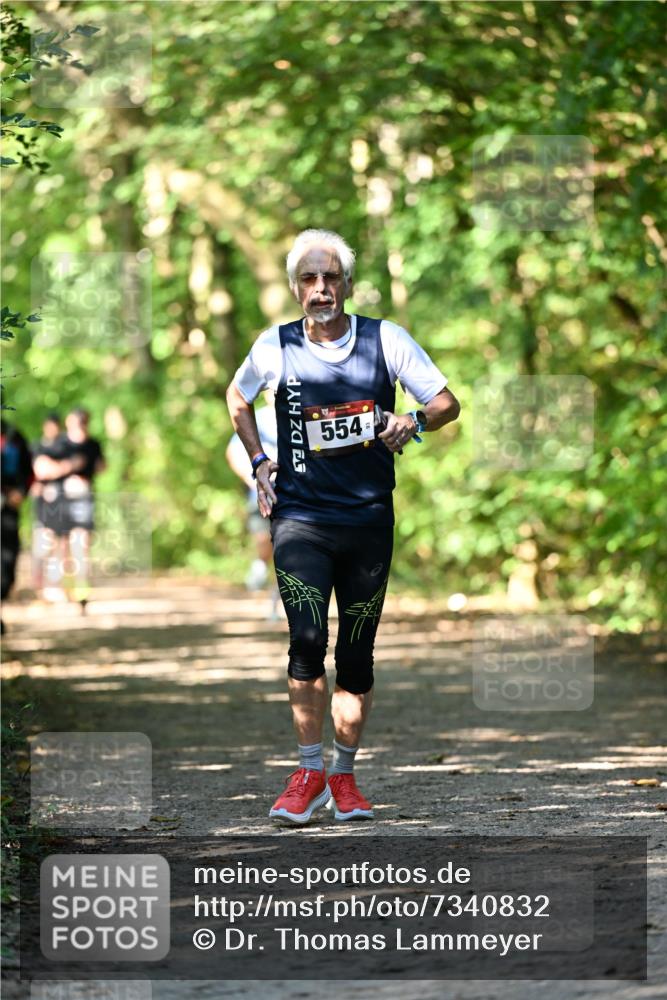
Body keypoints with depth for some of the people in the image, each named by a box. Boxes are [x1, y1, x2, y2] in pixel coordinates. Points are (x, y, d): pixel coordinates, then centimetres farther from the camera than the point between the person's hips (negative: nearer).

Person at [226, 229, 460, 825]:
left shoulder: (385, 340, -1)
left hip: (368, 521, 1)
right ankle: (308, 774, -5)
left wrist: (414, 422, -17)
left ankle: (344, 776, 19)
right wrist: (258, 462, 10)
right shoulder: (275, 347, 2)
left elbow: (447, 403, 4)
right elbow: (238, 398, 22)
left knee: (357, 657, 4)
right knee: (308, 642, -16)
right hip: (299, 519, -1)